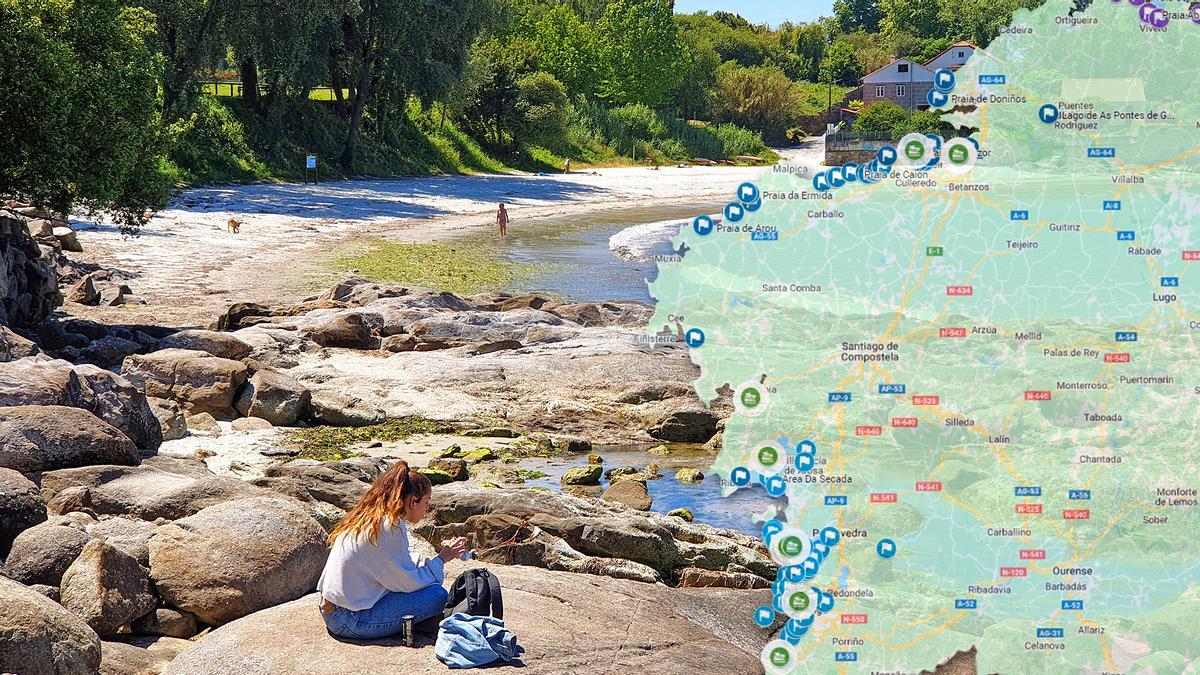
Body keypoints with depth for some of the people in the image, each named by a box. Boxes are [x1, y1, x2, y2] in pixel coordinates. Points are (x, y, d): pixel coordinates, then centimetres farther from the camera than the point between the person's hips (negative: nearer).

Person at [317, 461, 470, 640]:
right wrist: (442, 559, -1)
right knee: (437, 595, -13)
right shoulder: (390, 527, -18)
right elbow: (408, 583, -14)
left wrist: (444, 554, 15)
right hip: (351, 622, -10)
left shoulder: (368, 516, 10)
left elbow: (403, 562, 19)